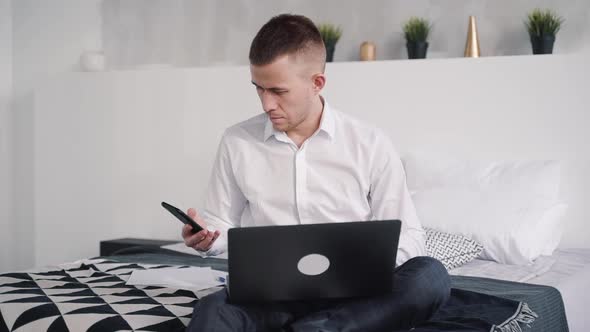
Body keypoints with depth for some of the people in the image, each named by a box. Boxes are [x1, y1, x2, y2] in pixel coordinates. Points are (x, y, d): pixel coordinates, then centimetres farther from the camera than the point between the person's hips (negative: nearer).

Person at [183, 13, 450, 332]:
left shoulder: (371, 144, 0)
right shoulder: (236, 142, 5)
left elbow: (409, 237, 3)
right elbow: (224, 223, 16)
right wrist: (207, 237, -8)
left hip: (350, 292, 2)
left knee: (430, 277, -32)